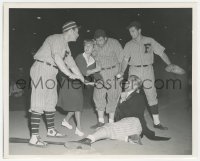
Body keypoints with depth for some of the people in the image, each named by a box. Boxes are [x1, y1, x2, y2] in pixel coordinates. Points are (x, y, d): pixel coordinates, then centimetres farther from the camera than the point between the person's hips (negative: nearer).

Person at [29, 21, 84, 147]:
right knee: (38, 104, -12)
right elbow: (57, 58, -25)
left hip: (50, 74, 10)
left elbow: (71, 63, 21)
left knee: (51, 102, 17)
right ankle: (34, 137, -11)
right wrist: (69, 74, -24)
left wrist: (83, 80, 21)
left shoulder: (65, 45, 18)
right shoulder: (57, 39, -11)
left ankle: (51, 130, 30)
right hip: (41, 69, -10)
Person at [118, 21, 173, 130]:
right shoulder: (129, 45, 7)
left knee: (152, 96, -2)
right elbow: (125, 60, 2)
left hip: (148, 70, -1)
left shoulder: (150, 41, 4)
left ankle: (156, 122, 5)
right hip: (134, 71, 1)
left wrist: (170, 65, -7)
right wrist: (122, 72, -13)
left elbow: (161, 53, 3)